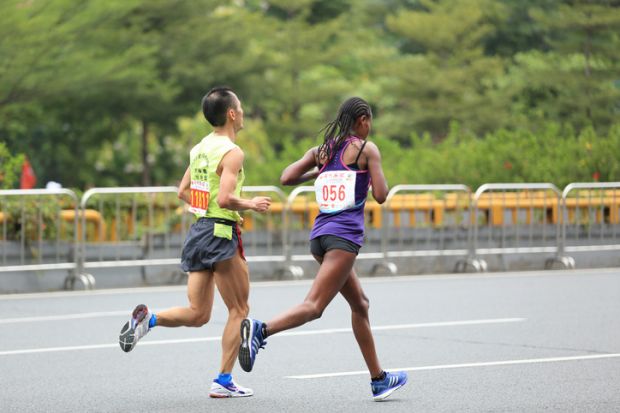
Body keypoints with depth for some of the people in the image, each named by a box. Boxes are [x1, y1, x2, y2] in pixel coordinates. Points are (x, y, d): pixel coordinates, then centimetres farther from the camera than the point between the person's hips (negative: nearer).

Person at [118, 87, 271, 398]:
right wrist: (251, 205, -7)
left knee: (197, 314, 11)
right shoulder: (231, 152, -13)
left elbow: (184, 191, 19)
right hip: (221, 235, -7)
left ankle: (147, 319, -13)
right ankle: (223, 381, 6)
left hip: (198, 232, 7)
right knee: (239, 310, 7)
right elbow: (225, 198, -24)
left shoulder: (200, 148, 12)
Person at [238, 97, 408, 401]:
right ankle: (260, 330, -40)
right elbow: (380, 195, -4)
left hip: (320, 235, 8)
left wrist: (318, 172, 20)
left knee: (360, 304, 18)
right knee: (313, 306, -16)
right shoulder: (366, 149, -1)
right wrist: (373, 172, 16)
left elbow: (287, 178, 3)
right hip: (344, 236, -8)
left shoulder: (322, 150, 14)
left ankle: (379, 380, 22)